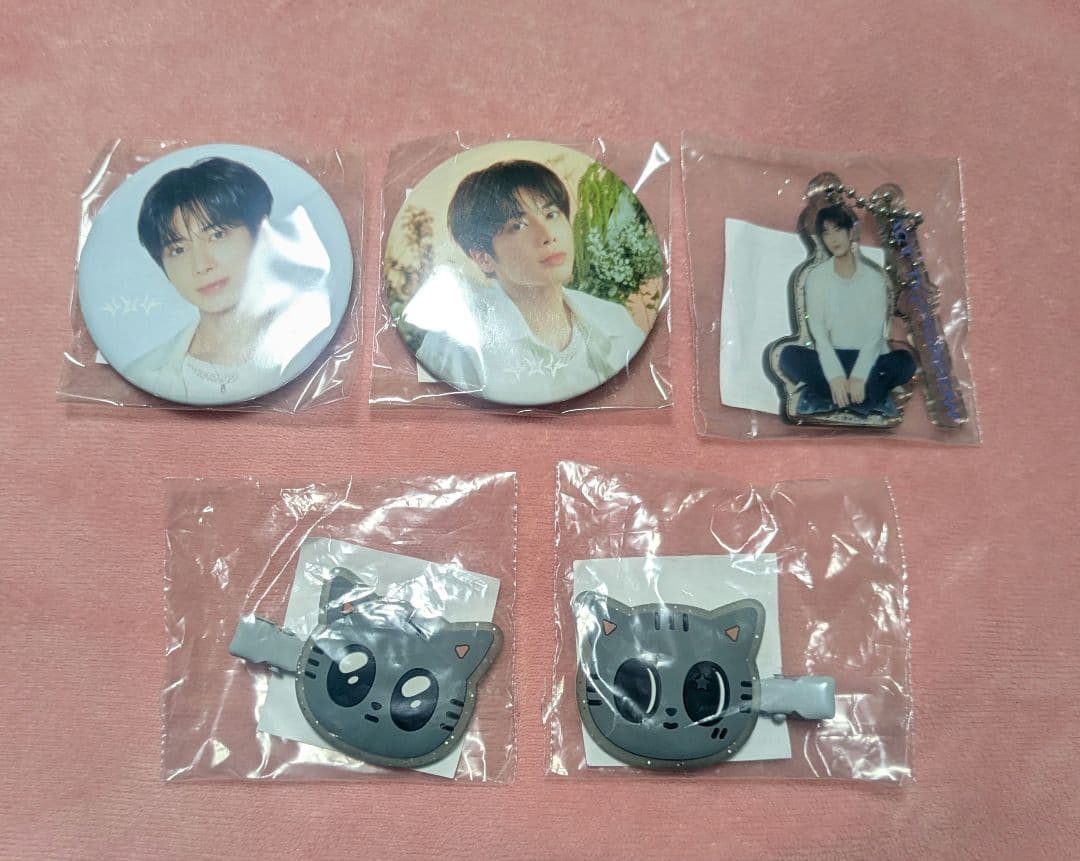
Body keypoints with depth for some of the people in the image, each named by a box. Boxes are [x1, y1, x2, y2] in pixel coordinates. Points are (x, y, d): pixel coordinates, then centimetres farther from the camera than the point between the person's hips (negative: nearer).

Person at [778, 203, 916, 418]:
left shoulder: (874, 276, -5)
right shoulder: (816, 277, -4)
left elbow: (875, 332, -11)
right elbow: (818, 332, -11)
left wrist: (859, 376, -24)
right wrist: (835, 376, -24)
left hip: (868, 358, 0)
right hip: (832, 358, 1)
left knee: (905, 361, -29)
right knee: (789, 355, -27)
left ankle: (827, 398, -22)